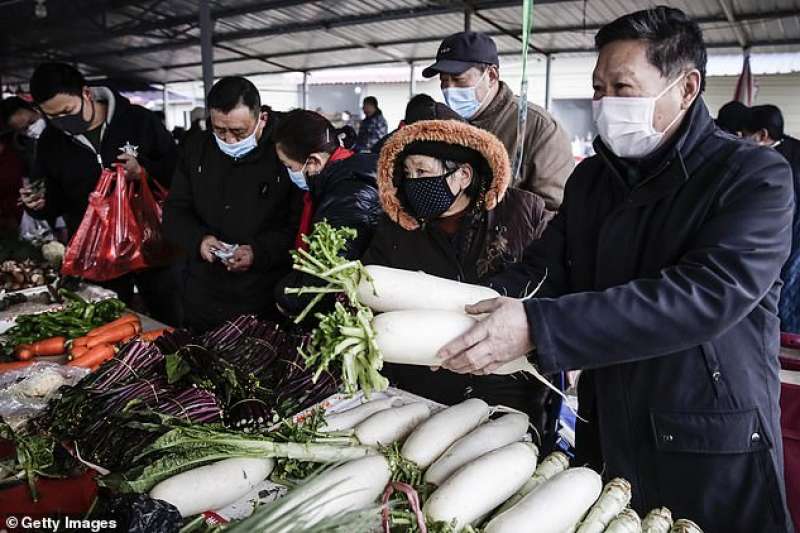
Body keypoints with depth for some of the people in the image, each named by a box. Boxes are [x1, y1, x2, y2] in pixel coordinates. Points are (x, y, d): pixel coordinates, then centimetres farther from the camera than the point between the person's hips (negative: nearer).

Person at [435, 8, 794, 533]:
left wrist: (537, 327, -36)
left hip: (712, 454, -4)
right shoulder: (591, 179, 5)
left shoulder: (757, 177, -13)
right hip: (604, 437, 5)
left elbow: (710, 294, -28)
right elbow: (538, 273, -1)